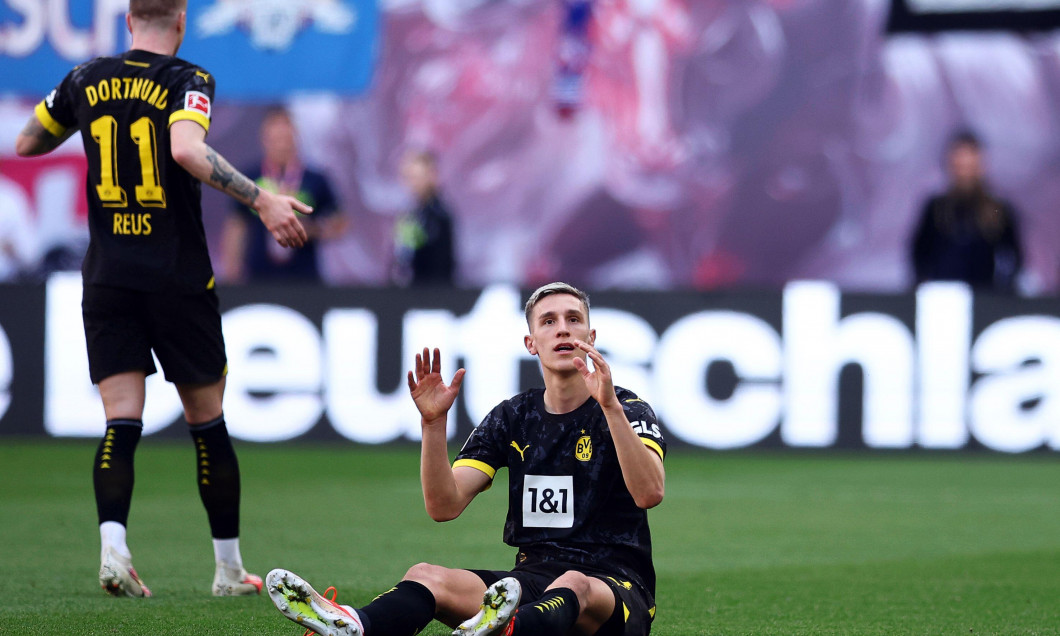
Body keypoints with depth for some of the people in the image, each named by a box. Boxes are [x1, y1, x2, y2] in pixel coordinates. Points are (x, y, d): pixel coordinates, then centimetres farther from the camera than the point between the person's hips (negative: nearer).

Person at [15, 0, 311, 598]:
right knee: (207, 420, 8)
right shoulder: (187, 80, -8)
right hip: (178, 277, -3)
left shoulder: (86, 80, 6)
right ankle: (229, 567, 15)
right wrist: (262, 200, -26)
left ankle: (113, 545, -22)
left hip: (107, 275, 3)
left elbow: (26, 144, 18)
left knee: (121, 420, -1)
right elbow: (187, 149, -27)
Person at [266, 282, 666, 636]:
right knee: (425, 576, -23)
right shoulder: (512, 418, 12)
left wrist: (610, 404, -30)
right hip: (534, 577, 4)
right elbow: (444, 506, 2)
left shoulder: (627, 410, 0)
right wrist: (434, 422, -12)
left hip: (617, 587, -4)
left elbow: (649, 492, -21)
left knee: (575, 586, -40)